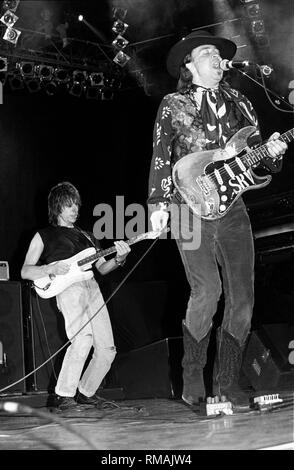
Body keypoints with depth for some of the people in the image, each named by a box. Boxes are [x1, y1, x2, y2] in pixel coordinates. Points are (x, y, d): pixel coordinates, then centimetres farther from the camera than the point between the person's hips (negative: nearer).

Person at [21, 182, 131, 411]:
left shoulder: (86, 235, 29)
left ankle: (85, 392, 19)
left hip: (92, 287, 6)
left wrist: (119, 259, 1)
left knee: (107, 349, -2)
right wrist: (50, 269, -11)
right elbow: (25, 271, 8)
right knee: (83, 337, -30)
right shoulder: (44, 235, 14)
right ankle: (64, 395, -22)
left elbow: (102, 267, 23)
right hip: (68, 288, -6)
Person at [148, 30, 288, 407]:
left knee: (242, 297, -3)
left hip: (231, 207, 4)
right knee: (207, 291, -16)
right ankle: (192, 378, 0)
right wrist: (157, 204, -5)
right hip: (191, 208, -4)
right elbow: (160, 157, 4)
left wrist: (271, 152, -6)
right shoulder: (172, 105, 7)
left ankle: (227, 382, 7)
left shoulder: (237, 103, 17)